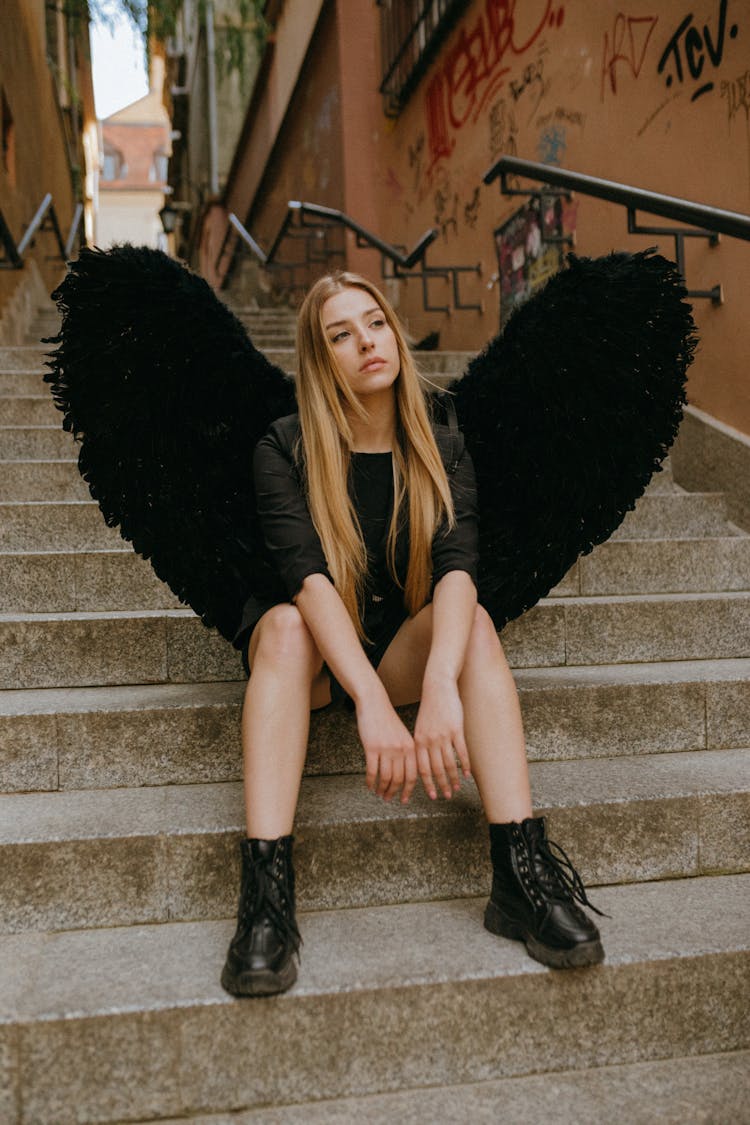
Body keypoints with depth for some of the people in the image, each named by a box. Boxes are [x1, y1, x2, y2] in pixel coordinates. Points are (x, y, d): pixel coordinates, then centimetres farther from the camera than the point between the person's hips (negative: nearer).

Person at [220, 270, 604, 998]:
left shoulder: (441, 451, -3)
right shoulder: (285, 449, -9)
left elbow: (458, 567, -21)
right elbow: (306, 577, -26)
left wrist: (441, 683, -41)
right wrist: (372, 703, -41)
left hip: (406, 649, 2)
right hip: (313, 656, -1)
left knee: (472, 621, -28)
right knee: (285, 623, -33)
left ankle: (521, 871, -34)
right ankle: (265, 896, -40)